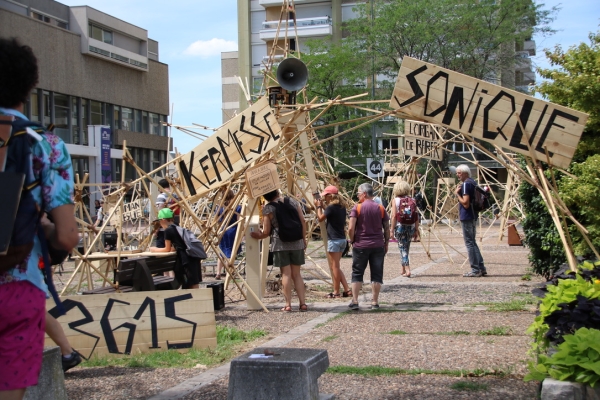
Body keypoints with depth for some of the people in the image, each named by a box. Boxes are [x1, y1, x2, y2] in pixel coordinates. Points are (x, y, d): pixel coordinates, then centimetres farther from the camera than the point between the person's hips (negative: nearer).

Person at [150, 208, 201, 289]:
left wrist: (155, 250, 19)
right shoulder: (177, 228, 21)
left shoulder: (168, 230, -4)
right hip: (193, 256, 9)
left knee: (193, 285, -10)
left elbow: (167, 249, 6)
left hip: (187, 258, -9)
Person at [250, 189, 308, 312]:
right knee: (296, 274, 10)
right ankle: (303, 303, 8)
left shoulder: (268, 209, -5)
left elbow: (266, 232, -3)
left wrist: (257, 235, 16)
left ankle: (288, 304, 3)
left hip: (280, 244, -3)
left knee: (286, 274, 2)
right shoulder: (293, 201, 5)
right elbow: (303, 222, 6)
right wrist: (304, 239, 14)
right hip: (296, 243, 3)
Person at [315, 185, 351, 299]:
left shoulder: (331, 207, -14)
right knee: (336, 267, 15)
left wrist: (319, 206, 5)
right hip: (342, 239, 9)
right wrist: (322, 206, 15)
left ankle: (336, 292, 4)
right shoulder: (342, 207, 11)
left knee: (334, 267, -1)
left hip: (334, 240, -9)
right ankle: (347, 289, 12)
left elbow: (321, 218, -7)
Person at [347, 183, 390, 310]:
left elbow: (351, 228, -13)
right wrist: (386, 244, 14)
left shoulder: (357, 208, -6)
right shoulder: (381, 208, 3)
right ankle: (375, 302, 9)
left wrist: (352, 240, 3)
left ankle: (355, 301, 5)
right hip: (378, 246, 2)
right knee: (377, 274, 8)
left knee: (357, 274, 7)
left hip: (360, 246, -2)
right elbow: (387, 229, 5)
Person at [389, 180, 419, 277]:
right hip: (410, 226, 4)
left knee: (403, 248, 0)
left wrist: (392, 229, -6)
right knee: (406, 248, 17)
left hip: (399, 226, -4)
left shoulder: (396, 200, -5)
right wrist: (416, 229, 9)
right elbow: (416, 216, 3)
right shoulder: (412, 200, 4)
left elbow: (394, 216, -10)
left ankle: (407, 270, -12)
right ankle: (404, 270, 28)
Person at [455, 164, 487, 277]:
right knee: (473, 242, 16)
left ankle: (475, 270, -3)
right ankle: (481, 268, 17)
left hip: (467, 217, -10)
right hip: (473, 216, 10)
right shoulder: (473, 183, 14)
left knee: (469, 243, -5)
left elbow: (465, 203, -21)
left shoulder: (465, 184, -15)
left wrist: (457, 193, -12)